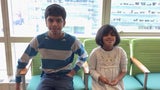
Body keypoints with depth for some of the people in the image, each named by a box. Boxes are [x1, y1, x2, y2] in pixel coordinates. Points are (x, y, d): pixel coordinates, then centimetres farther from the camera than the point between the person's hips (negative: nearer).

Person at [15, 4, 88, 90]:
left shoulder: (72, 41, -10)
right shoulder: (38, 40, -7)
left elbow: (84, 56, 11)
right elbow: (23, 60, 5)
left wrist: (74, 71, 0)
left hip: (65, 76, 0)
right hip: (47, 76, 1)